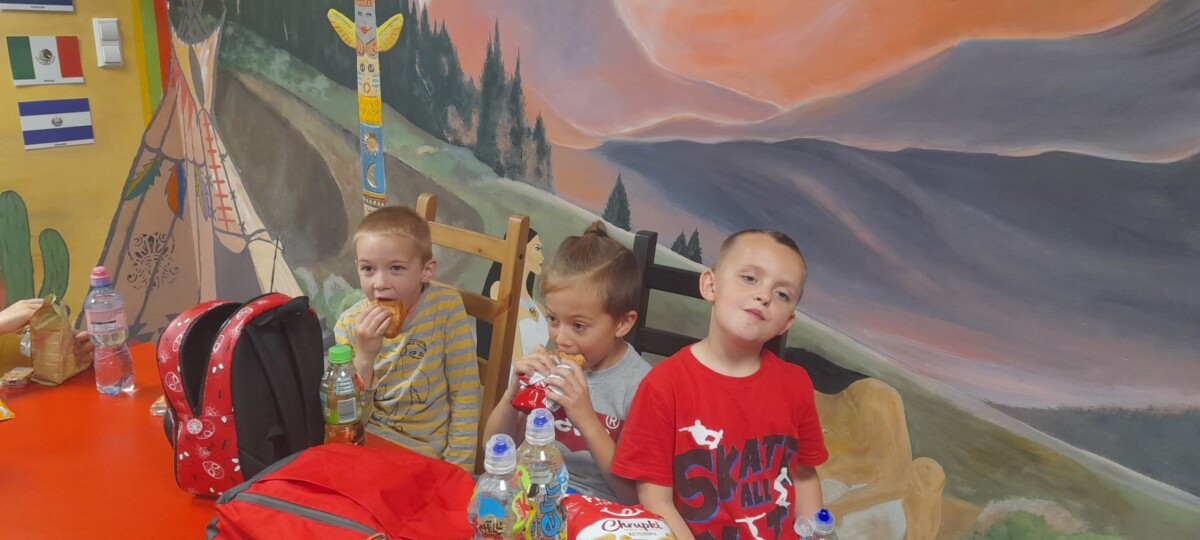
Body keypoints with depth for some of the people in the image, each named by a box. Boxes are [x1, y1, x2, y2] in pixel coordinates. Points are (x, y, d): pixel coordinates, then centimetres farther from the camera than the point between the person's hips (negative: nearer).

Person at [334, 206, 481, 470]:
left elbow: (465, 395, -6)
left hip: (428, 457, -2)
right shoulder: (350, 324, -5)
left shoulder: (446, 306, -11)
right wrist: (364, 357, -22)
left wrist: (458, 468, -7)